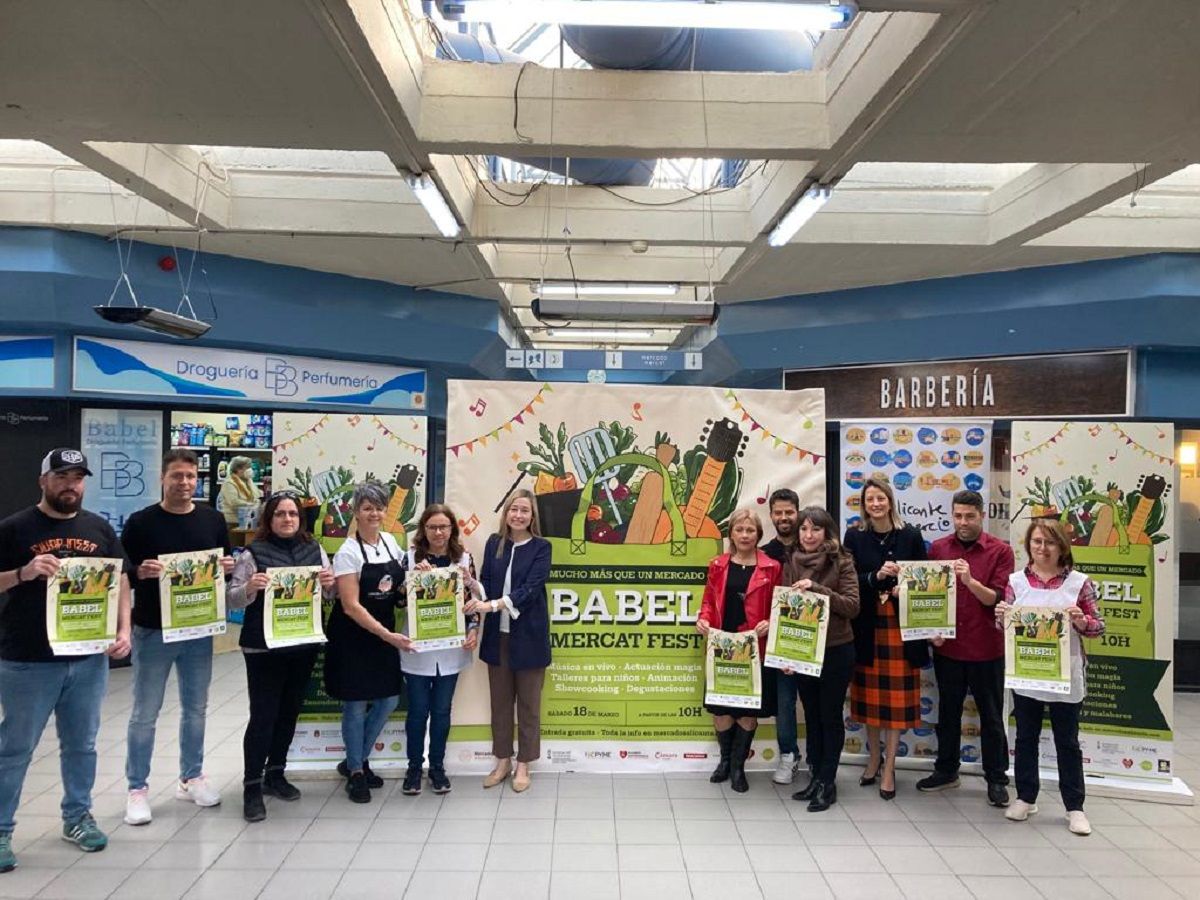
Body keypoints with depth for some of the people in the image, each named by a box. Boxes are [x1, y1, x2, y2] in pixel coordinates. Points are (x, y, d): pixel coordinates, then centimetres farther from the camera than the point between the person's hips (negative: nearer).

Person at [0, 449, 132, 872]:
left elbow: (120, 581, 10)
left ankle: (77, 817, 30)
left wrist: (124, 631, -2)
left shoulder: (99, 528, 7)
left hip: (89, 657, 4)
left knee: (81, 744, 15)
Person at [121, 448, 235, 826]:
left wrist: (228, 567, -10)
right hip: (153, 631, -3)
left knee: (195, 709, 14)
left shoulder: (212, 519, 4)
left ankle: (191, 778, 29)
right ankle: (137, 788, 19)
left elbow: (227, 565, 12)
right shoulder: (141, 522, -6)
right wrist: (141, 571, -24)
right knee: (145, 714, 5)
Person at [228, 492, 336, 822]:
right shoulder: (254, 553, -7)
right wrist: (249, 588, -28)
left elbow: (331, 595, 10)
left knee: (289, 711, 14)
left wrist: (330, 583, -12)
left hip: (304, 645, 5)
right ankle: (252, 787, 7)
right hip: (264, 648, -5)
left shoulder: (314, 550, 5)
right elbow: (233, 600, -8)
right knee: (263, 715, -3)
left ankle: (275, 774, 30)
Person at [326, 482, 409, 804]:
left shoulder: (390, 542, 4)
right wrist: (388, 635, -25)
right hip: (353, 637, -6)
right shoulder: (348, 552, -15)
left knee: (388, 700, 9)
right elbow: (351, 606, -20)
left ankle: (356, 761, 30)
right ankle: (355, 773, 23)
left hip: (384, 635, 6)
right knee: (356, 705, 3)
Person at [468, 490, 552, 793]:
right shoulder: (494, 543, 4)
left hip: (528, 637, -3)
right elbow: (485, 583, 4)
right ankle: (502, 761, 29)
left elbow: (531, 588, -18)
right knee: (500, 701, 13)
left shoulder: (541, 547, -7)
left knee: (528, 704, 9)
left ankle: (523, 766, 23)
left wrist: (492, 605, -27)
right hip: (498, 635, 3)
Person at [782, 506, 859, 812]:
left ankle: (827, 783, 19)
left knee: (830, 716, 7)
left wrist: (816, 589, -26)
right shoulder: (791, 563, 1)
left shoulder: (842, 562, -9)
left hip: (836, 651, -4)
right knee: (811, 716, 14)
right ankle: (816, 778, 27)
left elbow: (852, 606, -14)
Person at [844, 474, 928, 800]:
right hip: (867, 626, 1)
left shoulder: (910, 535, -1)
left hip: (901, 626, -1)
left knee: (896, 697, 3)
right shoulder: (855, 537, 0)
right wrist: (877, 576, -21)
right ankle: (874, 757, 28)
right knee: (870, 695, 10)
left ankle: (889, 767, 14)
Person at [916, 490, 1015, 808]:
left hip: (986, 649, -2)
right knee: (948, 712, 16)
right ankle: (946, 770, 30)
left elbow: (997, 599, -11)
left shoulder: (1000, 551, -5)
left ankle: (997, 779, 24)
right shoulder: (938, 548, 2)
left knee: (991, 716, 10)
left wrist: (970, 580, -27)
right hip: (946, 647, 3)